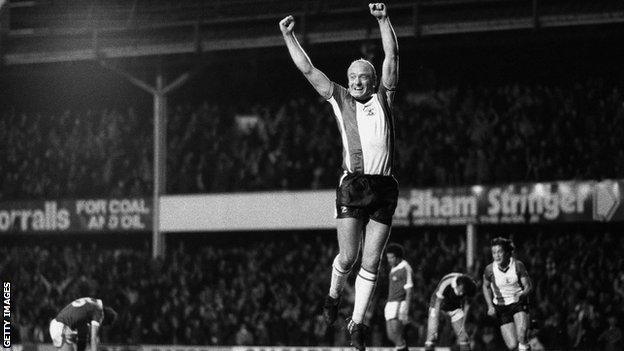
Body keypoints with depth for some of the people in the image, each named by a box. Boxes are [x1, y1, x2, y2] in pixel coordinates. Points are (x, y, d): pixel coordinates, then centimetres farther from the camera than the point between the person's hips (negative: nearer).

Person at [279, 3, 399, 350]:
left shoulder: (383, 99, 12)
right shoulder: (340, 100, 12)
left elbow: (392, 57, 3)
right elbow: (307, 69, 11)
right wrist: (289, 36, 7)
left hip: (384, 188, 1)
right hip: (352, 184, -1)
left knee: (371, 262, 0)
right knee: (348, 256, -6)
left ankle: (357, 323, 7)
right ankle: (334, 296, 25)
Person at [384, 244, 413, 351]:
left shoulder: (405, 269, -13)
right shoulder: (394, 268, 15)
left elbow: (409, 292, -17)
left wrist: (405, 313, -22)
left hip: (400, 305, -9)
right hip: (391, 305, 9)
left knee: (397, 335, -13)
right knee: (391, 336, 7)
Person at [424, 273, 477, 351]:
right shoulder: (445, 284, -37)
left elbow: (466, 305, -6)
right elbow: (437, 305, -30)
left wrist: (463, 324, -7)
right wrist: (435, 329, -28)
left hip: (454, 306, 3)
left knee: (462, 335, -5)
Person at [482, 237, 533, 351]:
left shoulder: (518, 266, -13)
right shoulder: (490, 269, -10)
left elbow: (528, 286, -7)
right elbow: (486, 287, 10)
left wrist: (522, 294, -29)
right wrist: (490, 306, 0)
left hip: (519, 304, -1)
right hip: (501, 309, 1)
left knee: (521, 336, -29)